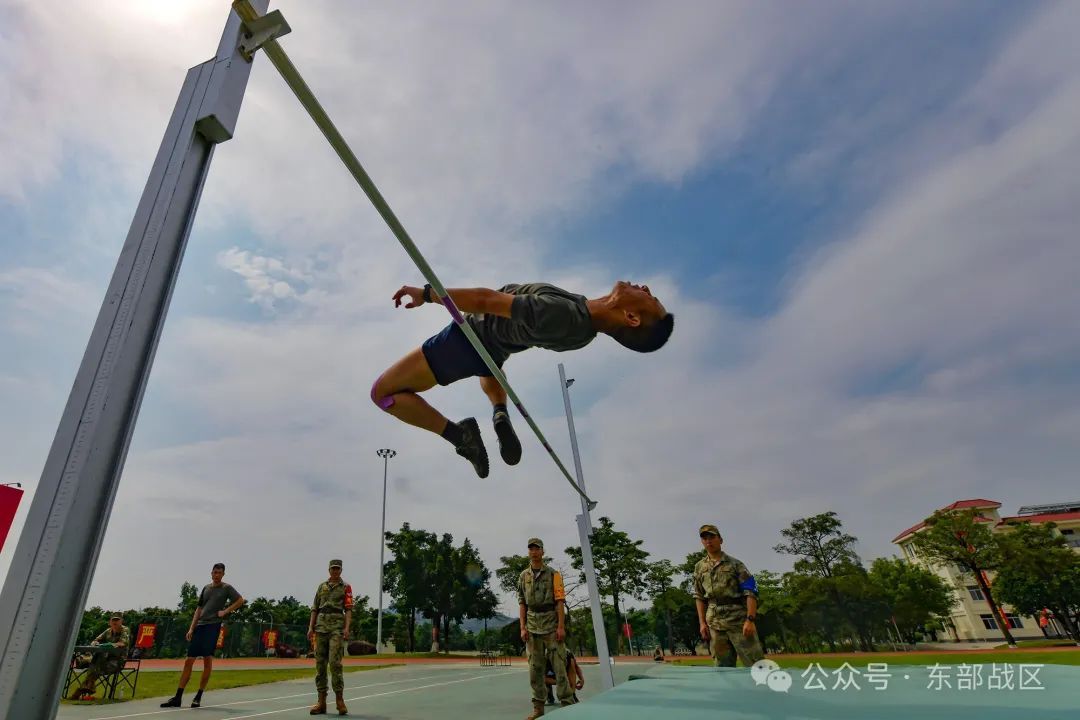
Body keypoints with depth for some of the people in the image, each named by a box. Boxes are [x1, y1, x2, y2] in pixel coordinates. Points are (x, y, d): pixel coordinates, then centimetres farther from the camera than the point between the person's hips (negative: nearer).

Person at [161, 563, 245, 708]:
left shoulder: (227, 588, 2)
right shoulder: (206, 588, 15)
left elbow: (240, 600, -2)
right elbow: (199, 609, 17)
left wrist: (226, 611, -9)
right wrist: (191, 628, 10)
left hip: (213, 625, -5)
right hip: (199, 626, 5)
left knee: (207, 659, -6)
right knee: (189, 661, 3)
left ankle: (198, 697, 5)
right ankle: (178, 698, 10)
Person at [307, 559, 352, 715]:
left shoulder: (346, 587, 4)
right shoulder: (322, 586, 15)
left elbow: (348, 609, -3)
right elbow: (315, 608, 15)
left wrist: (346, 628, -15)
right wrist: (311, 627, 4)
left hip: (337, 627, -4)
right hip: (321, 627, 4)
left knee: (335, 663, -11)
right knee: (320, 663, 5)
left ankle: (340, 700, -1)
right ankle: (321, 702, 12)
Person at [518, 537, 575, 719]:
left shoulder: (553, 574, -1)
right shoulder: (523, 576, 8)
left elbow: (560, 601, -5)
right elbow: (522, 603, 9)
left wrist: (561, 626, -12)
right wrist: (522, 627, 1)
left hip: (551, 624, -3)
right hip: (532, 626, 3)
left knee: (559, 665, -4)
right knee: (535, 667, 8)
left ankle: (567, 704, 4)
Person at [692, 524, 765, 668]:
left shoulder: (734, 564, 0)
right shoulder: (699, 567, 12)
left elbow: (750, 592, -6)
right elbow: (699, 596, 14)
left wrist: (750, 619, -17)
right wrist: (702, 623, 4)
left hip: (739, 620, -3)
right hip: (715, 623, 4)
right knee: (723, 667, 7)